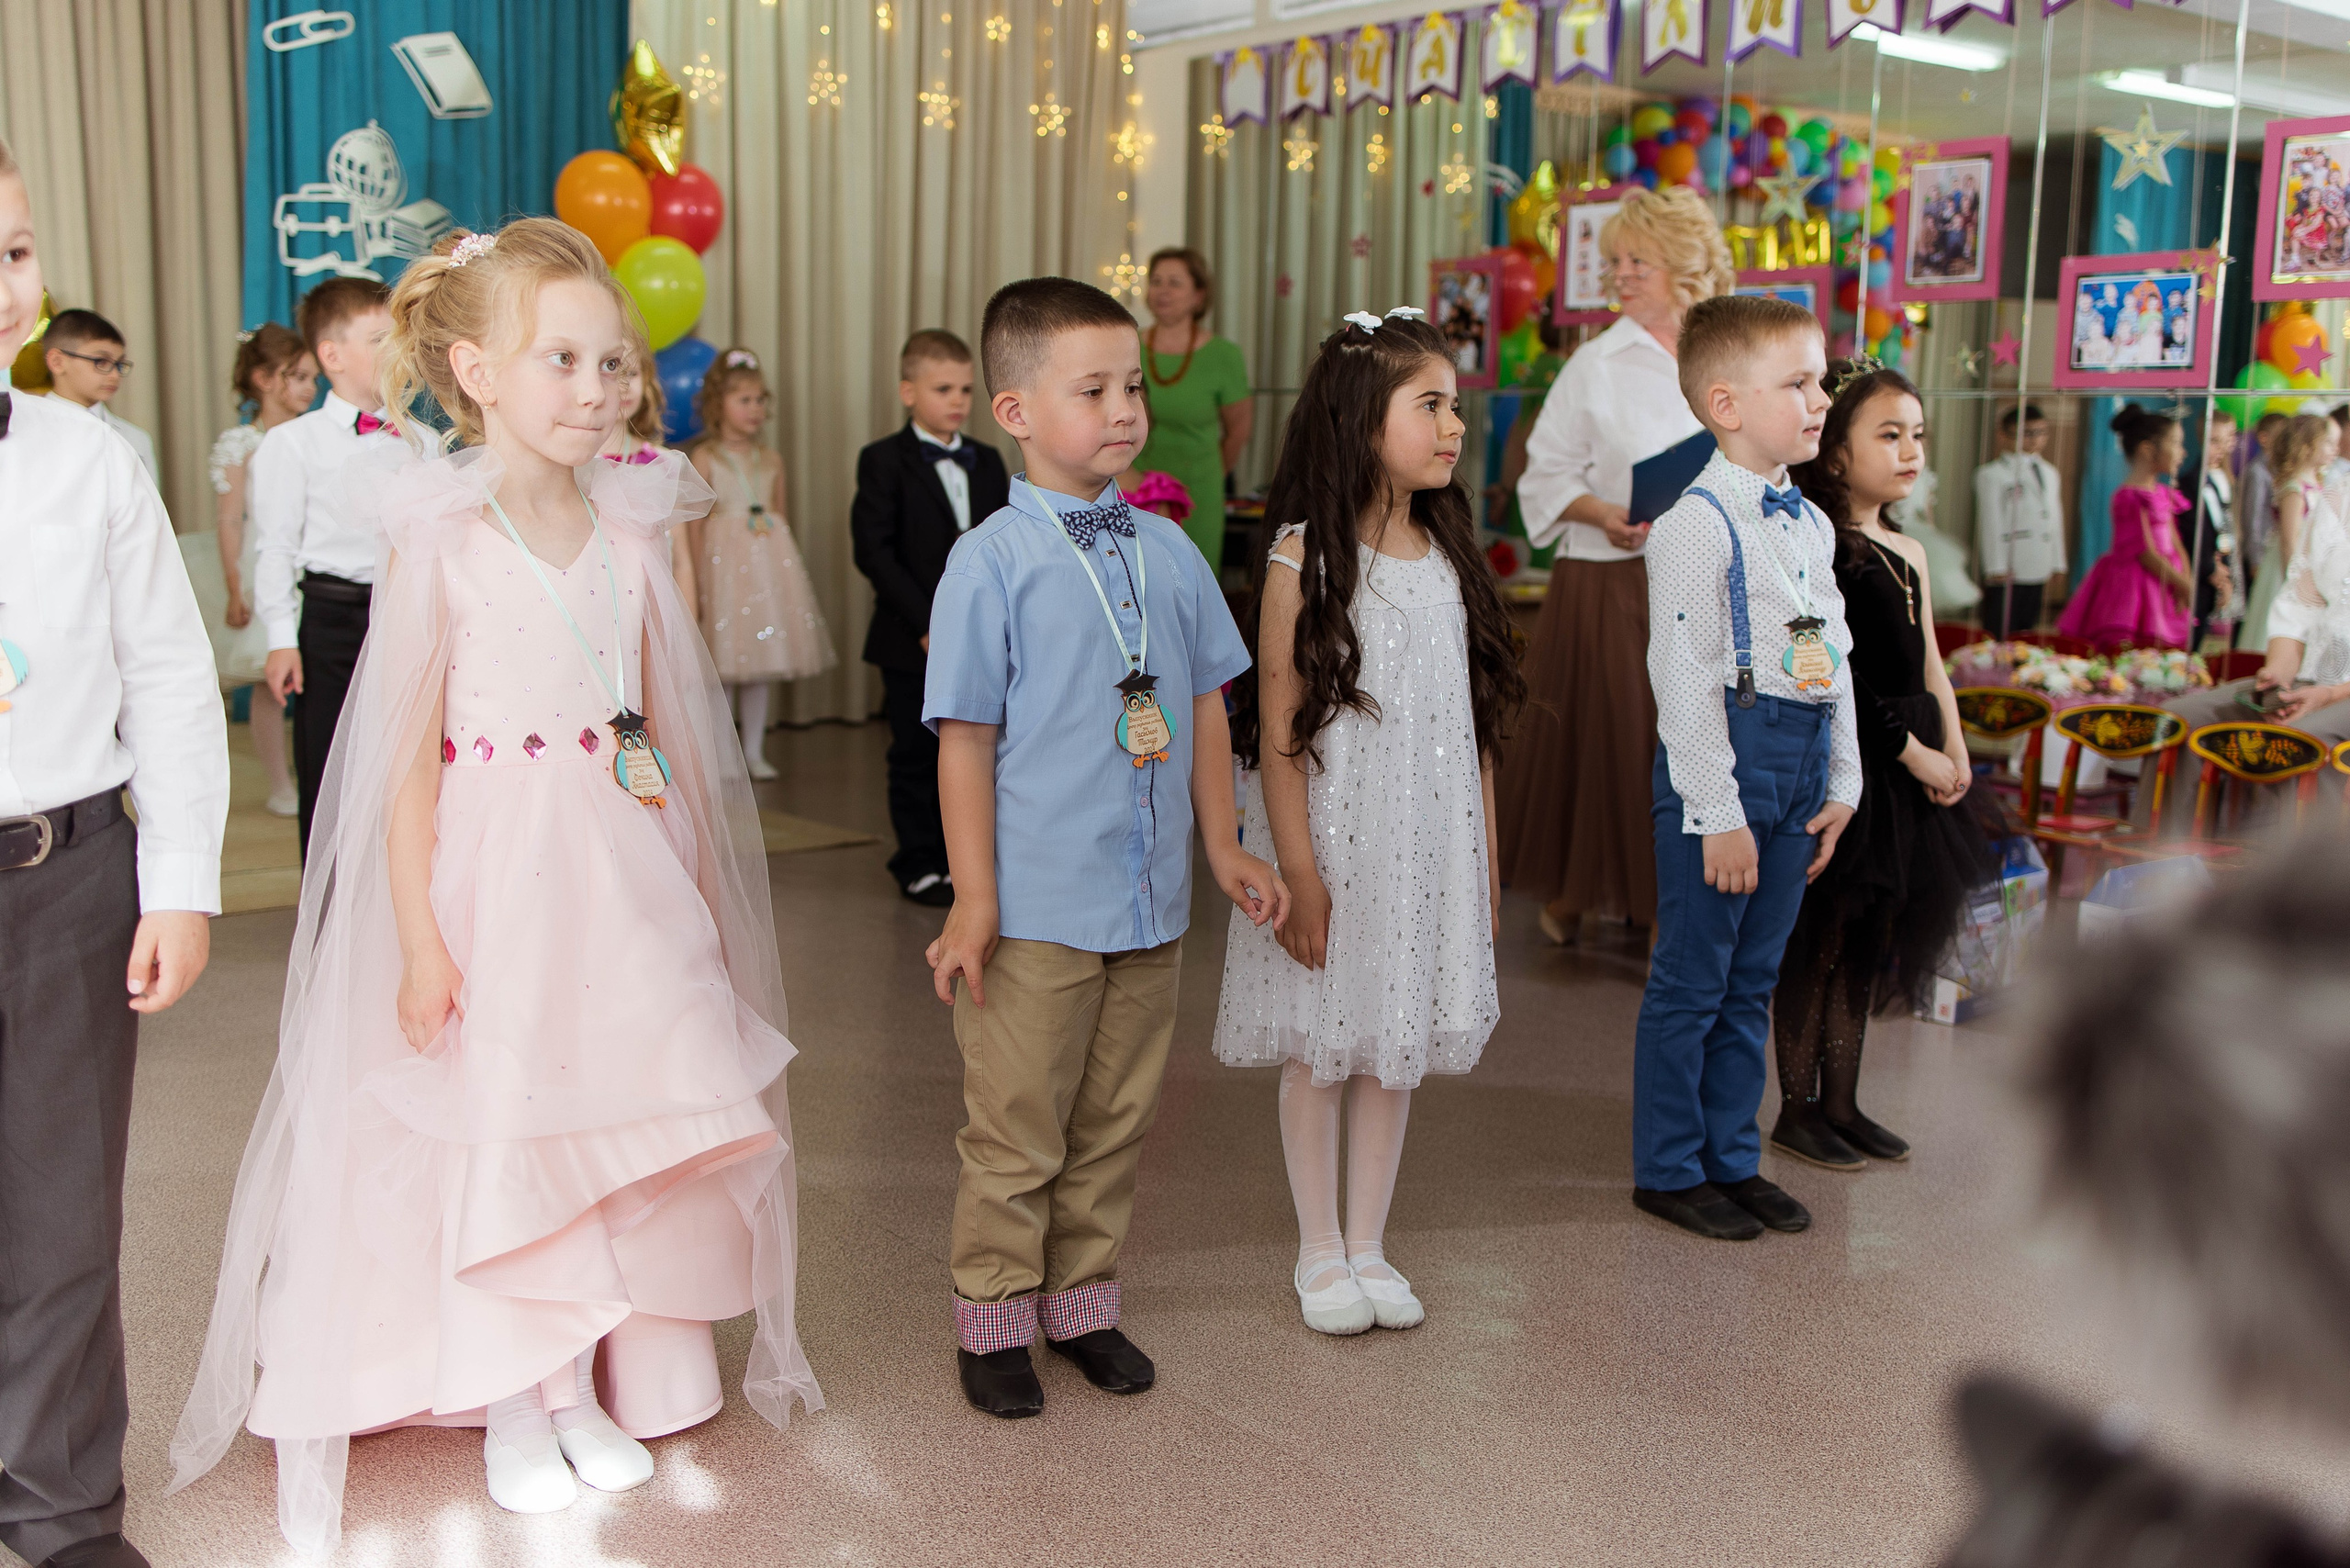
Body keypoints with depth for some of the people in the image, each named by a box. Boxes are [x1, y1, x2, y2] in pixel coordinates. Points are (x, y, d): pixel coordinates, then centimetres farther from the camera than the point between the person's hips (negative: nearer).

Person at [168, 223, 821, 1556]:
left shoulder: (631, 533, 3)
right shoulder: (439, 542, -11)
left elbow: (661, 735, 9)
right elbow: (408, 759, -10)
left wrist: (692, 898, 11)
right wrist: (419, 939, -13)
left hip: (623, 872, 4)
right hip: (491, 876, -4)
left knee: (613, 1128, 10)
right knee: (498, 1135, 6)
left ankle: (589, 1393, 29)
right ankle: (512, 1409, 26)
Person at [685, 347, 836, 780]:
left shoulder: (772, 461, 10)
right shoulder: (705, 458, -3)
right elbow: (696, 525, -4)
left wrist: (788, 568, 11)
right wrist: (698, 580, -8)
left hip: (770, 563, 4)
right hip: (724, 563, -4)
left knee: (762, 667, 7)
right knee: (721, 666, -1)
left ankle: (754, 750, 15)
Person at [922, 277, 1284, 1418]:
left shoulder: (1168, 551, 6)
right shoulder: (991, 561, -9)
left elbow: (1203, 709, 13)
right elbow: (965, 738, -10)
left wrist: (1224, 851, 13)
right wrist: (973, 899, -11)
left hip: (1149, 903, 5)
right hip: (1036, 910, -5)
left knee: (1117, 1121, 16)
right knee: (1015, 1132, 7)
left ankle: (1083, 1301, 34)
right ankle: (993, 1318, 26)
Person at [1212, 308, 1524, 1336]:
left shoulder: (1447, 556, 6)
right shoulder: (1304, 559, -11)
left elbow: (1474, 723, 9)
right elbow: (1277, 734, -12)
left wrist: (1486, 859, 9)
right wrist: (1296, 871, -15)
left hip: (1428, 844, 5)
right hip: (1331, 837, -5)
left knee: (1397, 1044, 13)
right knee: (1321, 1048, 7)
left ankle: (1368, 1244, 27)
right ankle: (1320, 1253, 23)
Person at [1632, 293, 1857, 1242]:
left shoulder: (1810, 524, 13)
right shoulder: (1696, 523, -13)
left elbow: (1836, 657, 18)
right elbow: (1685, 677, -16)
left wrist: (1843, 783, 13)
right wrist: (1718, 811, -17)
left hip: (1800, 765, 8)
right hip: (1722, 763, -8)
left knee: (1752, 981, 16)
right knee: (1692, 981, 2)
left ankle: (1732, 1159, 27)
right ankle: (1668, 1170, 15)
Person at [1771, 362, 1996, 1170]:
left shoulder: (1910, 554, 14)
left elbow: (1930, 667, 16)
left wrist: (1955, 753, 3)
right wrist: (1911, 751, -14)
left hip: (1909, 770, 8)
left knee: (1870, 946, 13)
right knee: (1824, 939, 0)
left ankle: (1842, 1104, 24)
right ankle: (1798, 1109, 12)